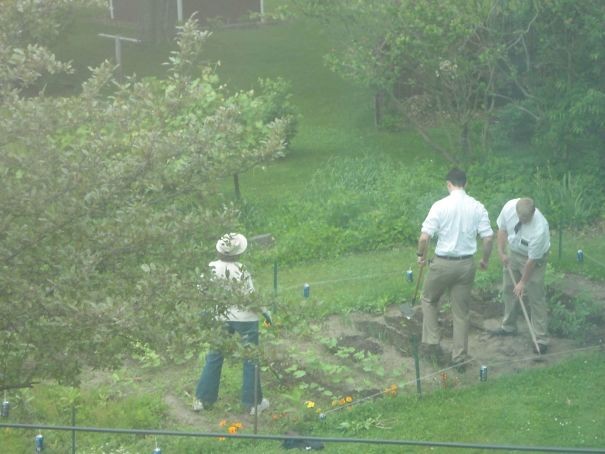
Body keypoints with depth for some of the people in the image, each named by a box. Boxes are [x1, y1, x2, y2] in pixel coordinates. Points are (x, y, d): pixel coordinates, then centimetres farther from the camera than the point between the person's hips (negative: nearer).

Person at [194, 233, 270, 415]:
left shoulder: (211, 268, -10)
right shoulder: (241, 271, -23)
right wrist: (265, 312, -2)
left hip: (220, 318, 4)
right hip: (245, 319, -4)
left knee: (214, 357, 16)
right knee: (250, 359, 10)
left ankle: (202, 399, 21)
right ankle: (254, 402, 16)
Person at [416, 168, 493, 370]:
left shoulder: (440, 206, -12)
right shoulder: (477, 207, -2)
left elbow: (424, 237, -15)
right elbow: (488, 238, -3)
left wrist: (421, 255, 4)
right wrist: (485, 260, 13)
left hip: (443, 263, -3)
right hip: (466, 264, 3)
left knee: (429, 300, 21)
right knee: (461, 311, 11)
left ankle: (432, 344, 17)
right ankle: (460, 357, 14)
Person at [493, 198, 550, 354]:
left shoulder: (540, 228, -39)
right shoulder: (509, 207, -26)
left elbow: (532, 259, -27)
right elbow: (502, 228, -3)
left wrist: (523, 282, -18)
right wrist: (501, 252, -7)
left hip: (534, 258, -6)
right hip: (513, 252, 6)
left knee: (535, 297, -4)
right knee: (509, 289, 17)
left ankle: (541, 339, 3)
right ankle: (509, 327, 36)